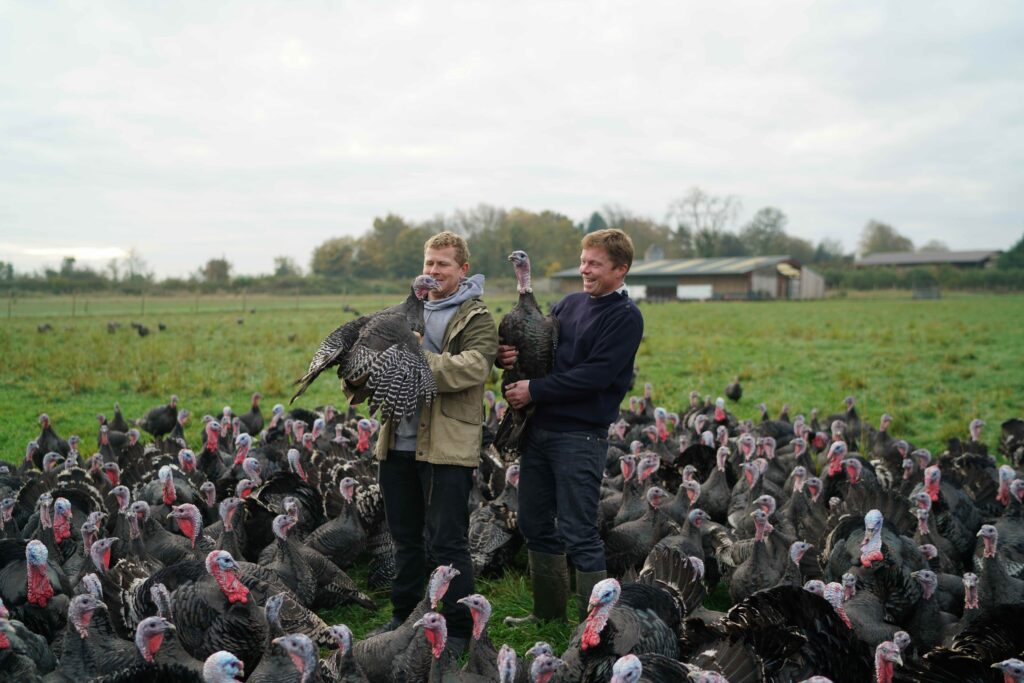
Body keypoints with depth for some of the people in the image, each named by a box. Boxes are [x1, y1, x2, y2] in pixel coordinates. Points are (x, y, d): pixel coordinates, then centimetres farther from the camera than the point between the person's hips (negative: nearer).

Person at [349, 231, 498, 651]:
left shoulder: (475, 318, -3)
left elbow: (473, 366, -19)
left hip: (447, 446, -7)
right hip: (398, 442, 7)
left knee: (446, 543, -2)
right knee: (405, 537, 17)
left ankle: (458, 629, 10)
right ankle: (405, 614, 31)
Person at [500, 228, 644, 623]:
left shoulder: (625, 317, -8)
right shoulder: (570, 304, 13)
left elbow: (594, 375, -18)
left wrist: (534, 390, -15)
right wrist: (512, 355, -6)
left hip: (580, 435, -8)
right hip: (539, 428, 8)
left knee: (578, 533, -5)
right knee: (535, 524, 15)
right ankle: (548, 613, 30)